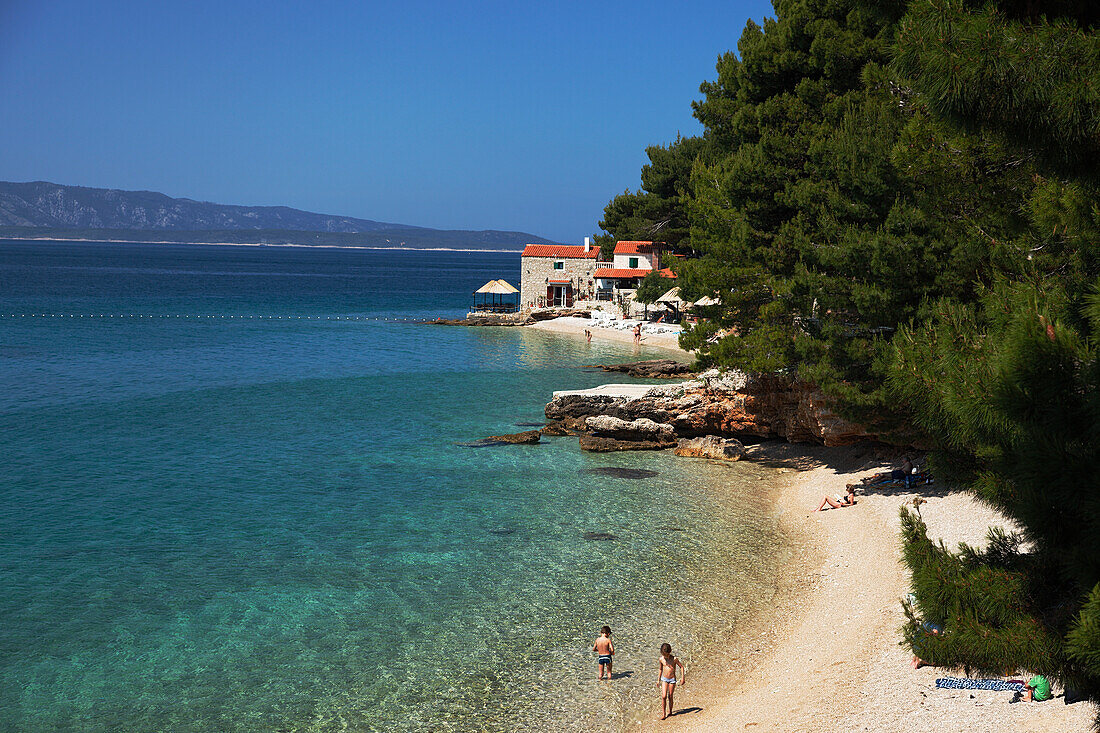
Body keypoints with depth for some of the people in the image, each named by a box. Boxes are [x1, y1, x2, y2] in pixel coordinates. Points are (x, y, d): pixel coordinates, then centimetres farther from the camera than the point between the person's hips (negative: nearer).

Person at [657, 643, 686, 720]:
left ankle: (670, 711, 26)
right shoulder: (661, 659, -5)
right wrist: (658, 680, 15)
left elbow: (682, 667, -4)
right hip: (664, 679, 2)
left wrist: (682, 678, -8)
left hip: (672, 680, -2)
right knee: (664, 696, -9)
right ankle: (663, 713, -1)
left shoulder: (674, 659, -15)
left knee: (670, 697, 5)